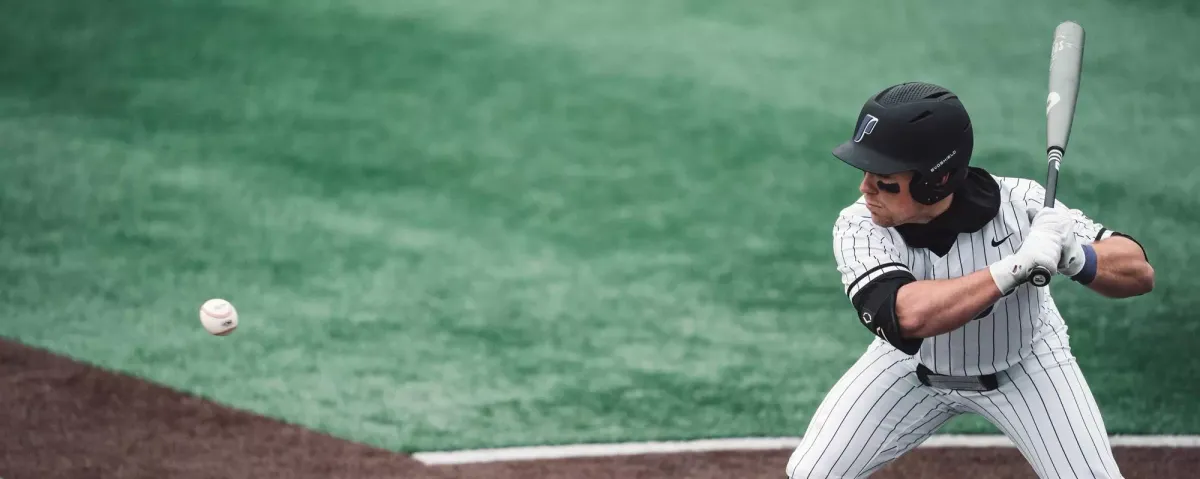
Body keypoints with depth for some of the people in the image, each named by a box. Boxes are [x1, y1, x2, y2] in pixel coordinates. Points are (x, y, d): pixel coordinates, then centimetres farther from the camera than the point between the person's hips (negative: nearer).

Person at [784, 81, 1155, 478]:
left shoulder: (1017, 203, -31)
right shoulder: (857, 228, -31)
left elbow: (1139, 273, -29)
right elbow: (907, 314, -50)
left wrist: (1075, 258, -50)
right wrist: (1017, 265, -53)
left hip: (1025, 366, -1)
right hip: (913, 364, 1)